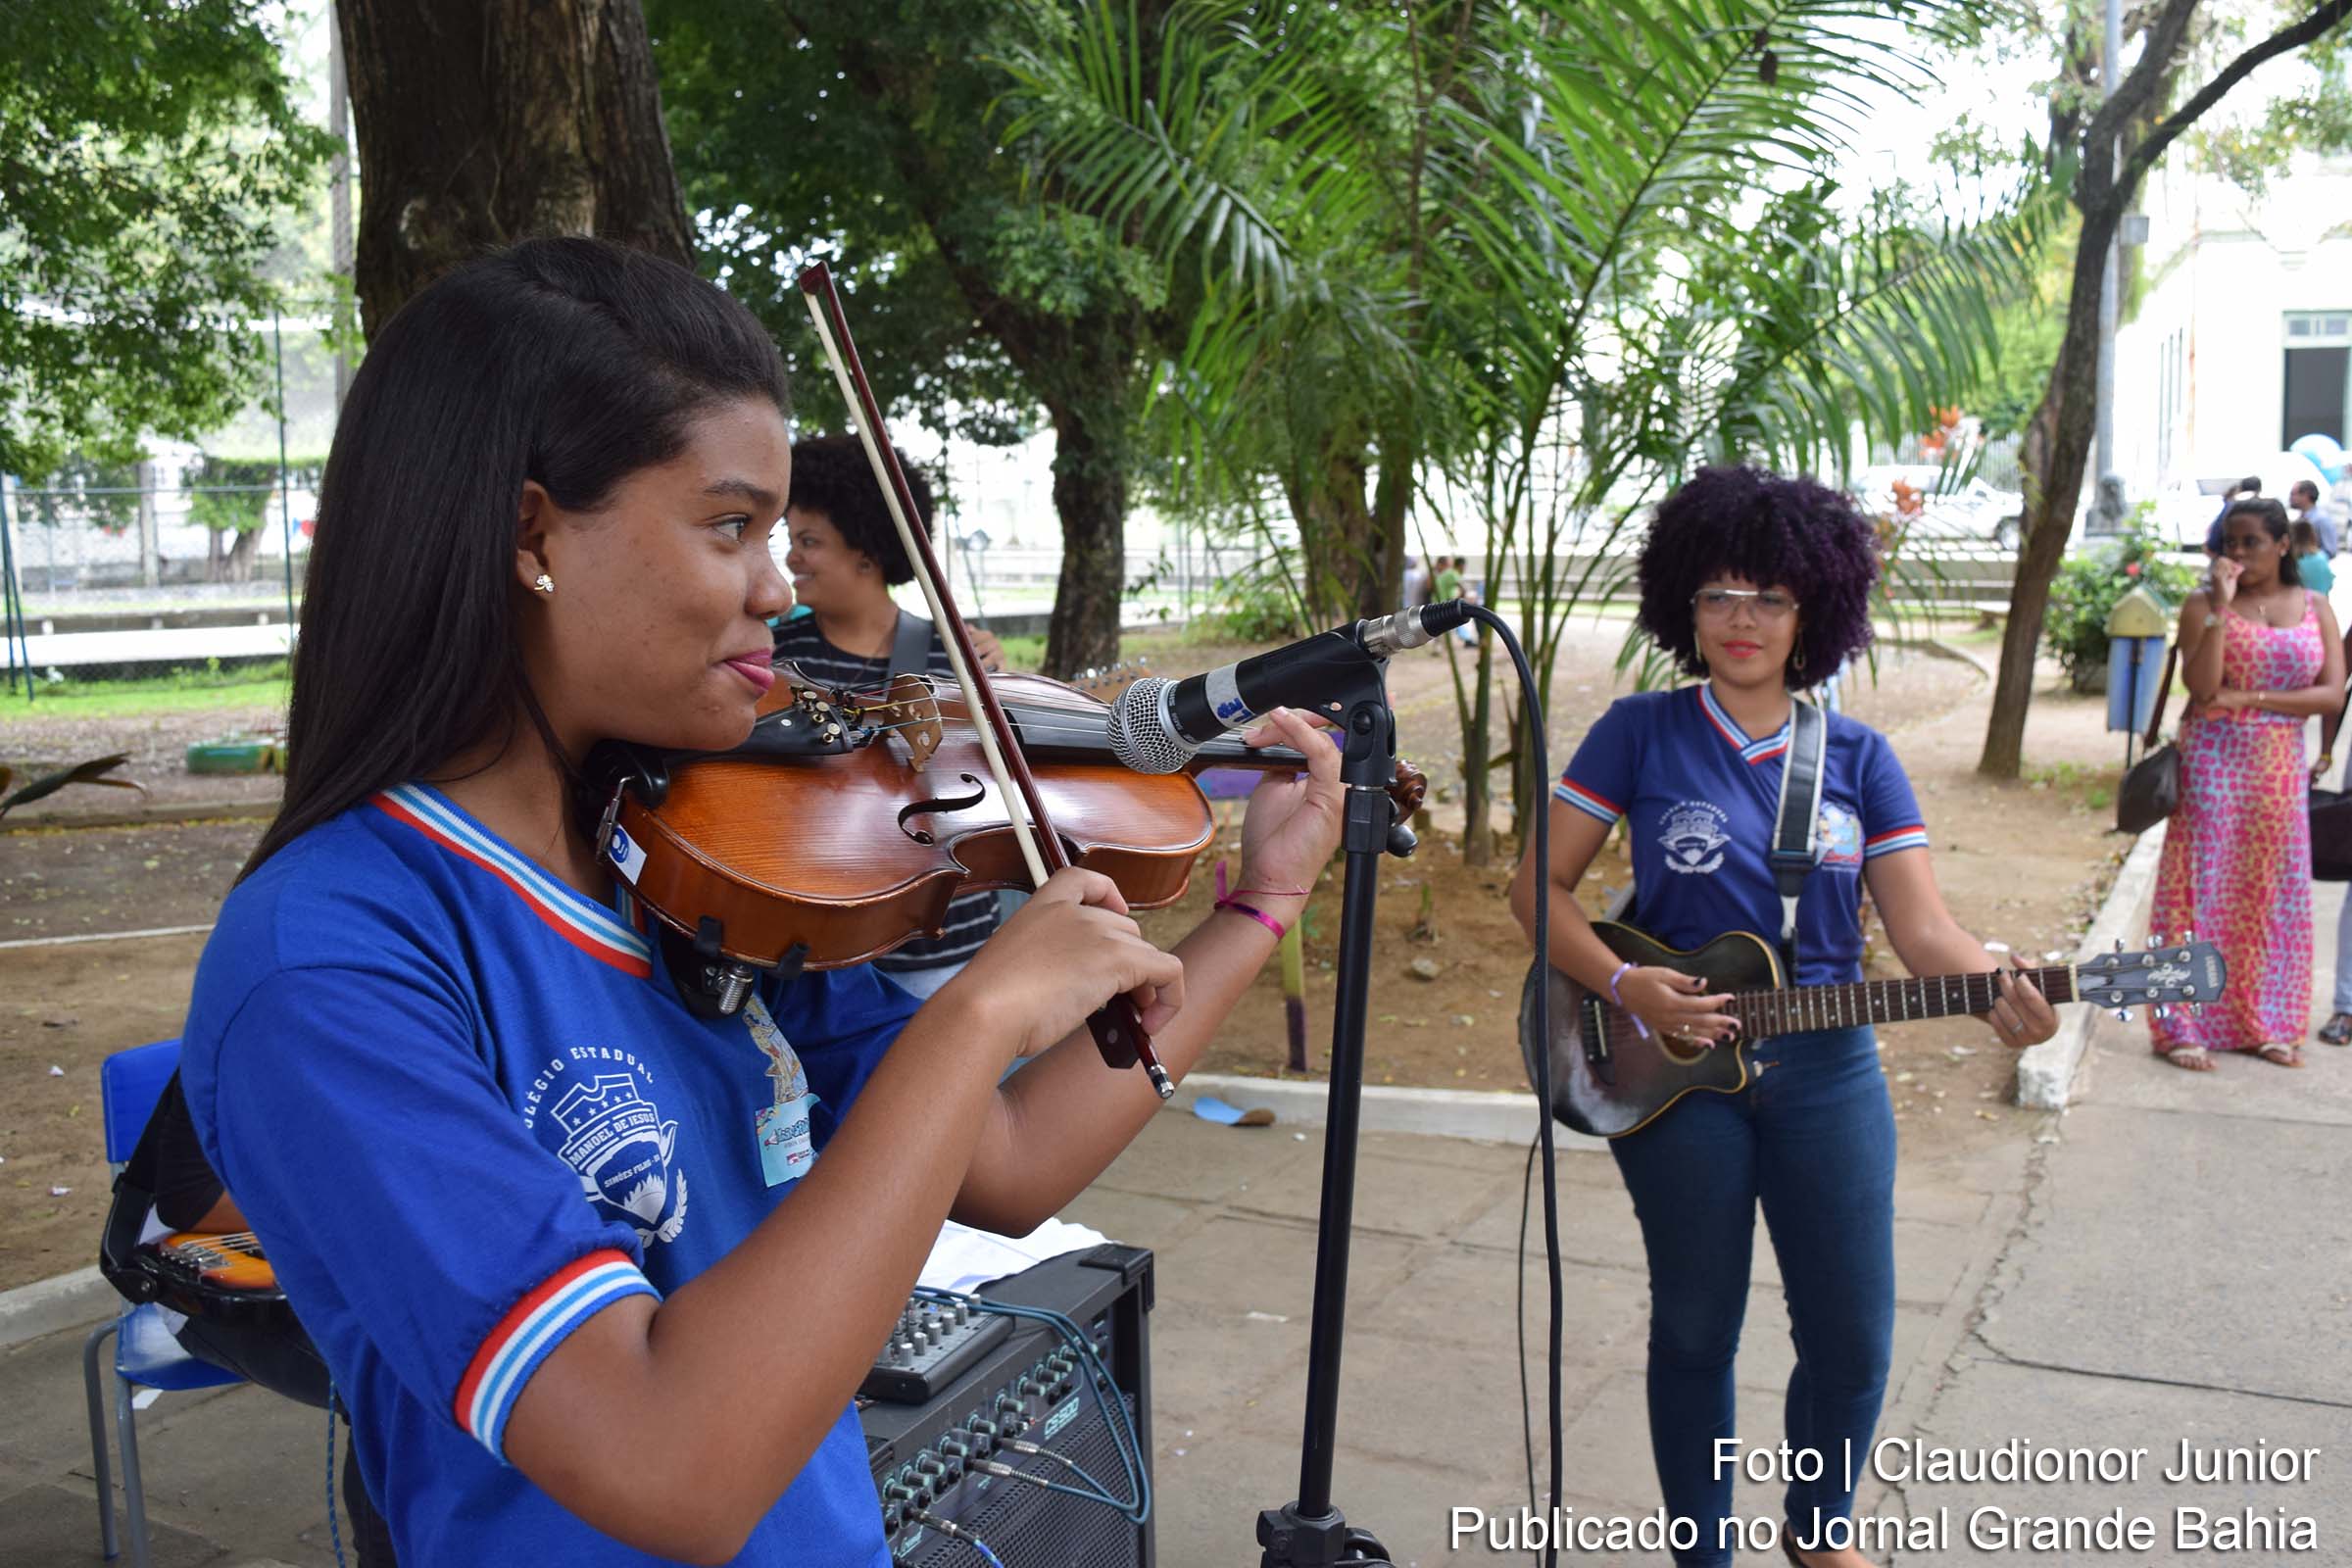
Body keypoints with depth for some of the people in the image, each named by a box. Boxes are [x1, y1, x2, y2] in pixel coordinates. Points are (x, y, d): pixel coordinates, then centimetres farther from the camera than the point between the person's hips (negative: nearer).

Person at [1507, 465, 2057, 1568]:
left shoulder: (1857, 756, 3)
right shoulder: (1641, 733, -4)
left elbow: (1922, 926, -4)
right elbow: (1539, 884, -5)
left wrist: (1997, 992, -24)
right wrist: (1624, 988, -19)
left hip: (1826, 1069, 3)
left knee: (1851, 1339, 9)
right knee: (1697, 1330, 9)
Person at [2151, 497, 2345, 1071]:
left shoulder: (2314, 608, 7)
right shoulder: (2203, 603, -2)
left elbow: (2332, 694, -3)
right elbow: (2201, 685, -16)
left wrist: (2248, 698, -12)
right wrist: (2220, 608, -21)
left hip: (2280, 769, 3)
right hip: (2212, 764, -3)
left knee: (2274, 892, 8)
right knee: (2204, 889, -3)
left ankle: (2264, 1023, 20)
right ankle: (2182, 1026, 3)